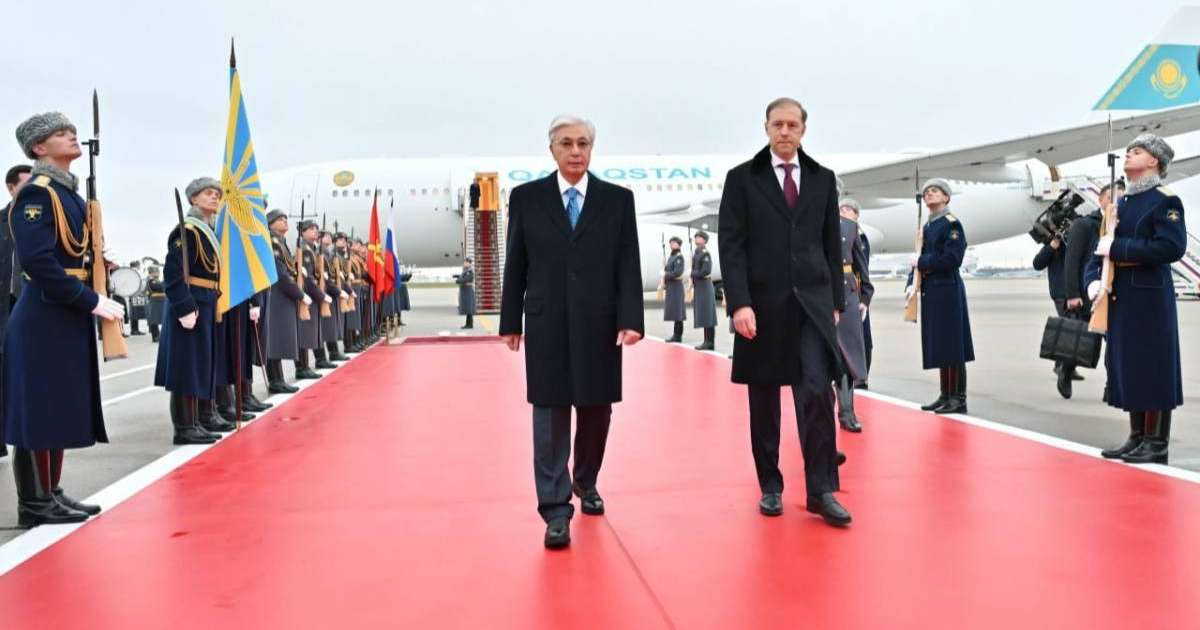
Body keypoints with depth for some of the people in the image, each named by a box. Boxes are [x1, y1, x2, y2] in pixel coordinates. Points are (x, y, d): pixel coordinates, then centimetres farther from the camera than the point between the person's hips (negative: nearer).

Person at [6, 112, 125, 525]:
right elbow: (38, 262, -22)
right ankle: (35, 502, 6)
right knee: (39, 408, -2)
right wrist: (92, 302, -21)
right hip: (44, 318, -9)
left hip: (67, 316, 9)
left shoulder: (68, 193, 15)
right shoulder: (36, 193, -13)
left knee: (62, 406, 13)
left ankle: (51, 493, 22)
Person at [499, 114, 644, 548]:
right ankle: (556, 509, 4)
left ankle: (585, 483, 35)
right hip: (546, 325, -1)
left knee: (595, 412, 12)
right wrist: (510, 321, 4)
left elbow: (628, 266, 0)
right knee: (551, 416, -1)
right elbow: (515, 266, 6)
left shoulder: (618, 199, 4)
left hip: (600, 325, 1)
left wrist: (631, 320, -10)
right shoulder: (526, 198, 4)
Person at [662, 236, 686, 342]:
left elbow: (677, 273, -19)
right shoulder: (671, 256, 17)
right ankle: (676, 335, 16)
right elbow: (667, 270, 19)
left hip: (676, 287, -9)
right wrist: (664, 282, 6)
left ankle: (678, 336, -4)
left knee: (677, 313, -7)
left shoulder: (679, 257, -11)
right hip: (670, 287, 9)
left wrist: (666, 276, -8)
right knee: (674, 312, 11)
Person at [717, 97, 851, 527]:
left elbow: (832, 245, 13)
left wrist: (836, 301, 8)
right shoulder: (742, 178, 3)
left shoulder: (822, 179, 11)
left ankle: (821, 490, 0)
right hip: (762, 304, -1)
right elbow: (731, 246, -4)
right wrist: (739, 303, -14)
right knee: (763, 401, 6)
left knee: (818, 392, -8)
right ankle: (770, 487, 19)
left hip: (812, 302, 1)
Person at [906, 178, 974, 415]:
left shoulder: (952, 224, -6)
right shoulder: (927, 227, 16)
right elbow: (919, 260, 15)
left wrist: (921, 262, -10)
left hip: (948, 291, -8)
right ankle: (946, 395, 18)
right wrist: (912, 284, 0)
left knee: (952, 345, -5)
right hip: (930, 292, 8)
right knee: (939, 347, 11)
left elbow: (951, 259, -16)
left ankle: (959, 399, 0)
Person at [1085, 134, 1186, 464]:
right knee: (1126, 366, 10)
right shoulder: (1120, 204, 15)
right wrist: (1094, 280, -6)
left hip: (1150, 298, -7)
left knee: (1153, 368, -3)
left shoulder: (1165, 200, -7)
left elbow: (1171, 248, -19)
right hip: (1119, 297, 7)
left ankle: (1157, 443, 5)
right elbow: (1101, 249, 13)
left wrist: (1117, 248, -19)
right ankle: (1136, 437, 19)